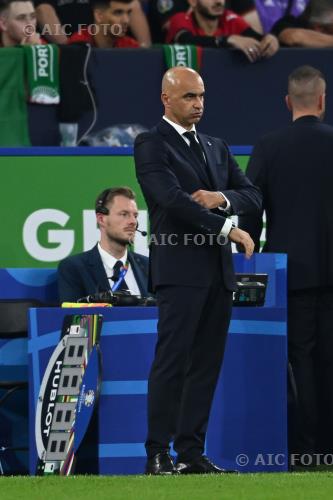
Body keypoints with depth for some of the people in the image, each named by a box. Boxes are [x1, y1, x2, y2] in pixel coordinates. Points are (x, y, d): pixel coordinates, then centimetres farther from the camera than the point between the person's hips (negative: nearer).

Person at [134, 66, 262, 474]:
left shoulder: (216, 147, 20)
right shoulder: (151, 145, -3)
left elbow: (252, 196, 15)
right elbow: (172, 198, -16)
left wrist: (222, 198, -7)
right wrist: (226, 229, -17)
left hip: (218, 271, 7)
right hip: (180, 268, -7)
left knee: (206, 364, 5)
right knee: (172, 360, -9)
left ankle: (192, 452, 7)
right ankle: (158, 455, -9)